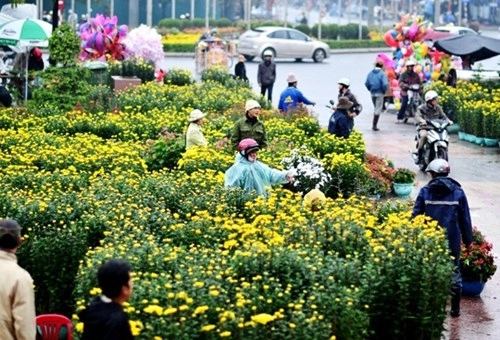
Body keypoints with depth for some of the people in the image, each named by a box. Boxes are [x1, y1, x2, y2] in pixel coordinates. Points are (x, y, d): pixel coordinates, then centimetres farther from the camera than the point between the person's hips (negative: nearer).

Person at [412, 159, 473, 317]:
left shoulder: (425, 192, -4)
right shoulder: (458, 192, -1)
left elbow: (416, 215, -4)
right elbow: (465, 219, 4)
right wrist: (468, 239, 12)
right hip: (452, 241, 1)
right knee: (454, 273, 10)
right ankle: (455, 308, 12)